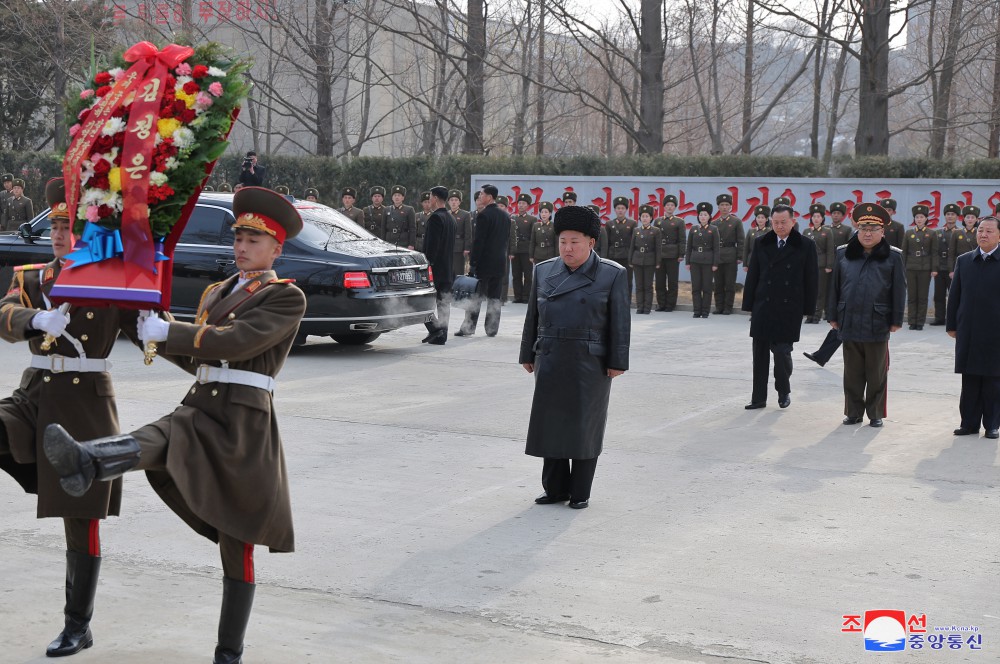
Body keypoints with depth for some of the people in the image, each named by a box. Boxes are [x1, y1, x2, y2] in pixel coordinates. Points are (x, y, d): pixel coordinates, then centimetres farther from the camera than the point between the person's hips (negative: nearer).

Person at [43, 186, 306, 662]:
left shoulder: (287, 297, -1)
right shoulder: (216, 292, 23)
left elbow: (237, 341, -16)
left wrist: (167, 331, -16)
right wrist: (159, 336, 9)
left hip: (244, 420, -5)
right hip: (199, 409, 5)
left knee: (237, 543, -1)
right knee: (153, 442, -29)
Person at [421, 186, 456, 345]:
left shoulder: (435, 218, -15)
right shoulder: (450, 218, 14)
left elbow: (432, 245, -20)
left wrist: (427, 264, -18)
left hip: (435, 267, -9)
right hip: (448, 270, 9)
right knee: (444, 302, 9)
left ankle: (436, 328, -11)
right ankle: (441, 335, 11)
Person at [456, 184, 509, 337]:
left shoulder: (483, 215, -13)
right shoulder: (505, 216, 10)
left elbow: (478, 241, -16)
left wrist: (472, 262, -13)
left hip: (484, 262, -6)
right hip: (500, 263, 6)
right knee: (494, 297, 9)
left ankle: (468, 328, 0)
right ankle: (492, 329, 9)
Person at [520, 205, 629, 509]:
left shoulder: (613, 274, -3)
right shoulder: (544, 271, 8)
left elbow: (620, 322, -4)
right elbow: (533, 316, 11)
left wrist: (617, 363, -8)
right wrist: (528, 355, 10)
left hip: (590, 362, -3)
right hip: (551, 361, 4)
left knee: (585, 426, 2)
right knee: (551, 423, 5)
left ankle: (580, 493, 11)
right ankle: (555, 488, 16)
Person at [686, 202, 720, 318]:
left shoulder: (713, 230, 0)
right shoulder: (693, 229, 7)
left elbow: (716, 248, -1)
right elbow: (689, 246, 9)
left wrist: (715, 264, -7)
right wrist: (687, 262, 4)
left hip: (708, 261, -2)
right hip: (695, 261, 2)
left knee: (707, 287, 1)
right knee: (695, 287, 2)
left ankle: (705, 311, 7)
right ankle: (697, 311, 7)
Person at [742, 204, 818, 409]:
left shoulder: (806, 245, -2)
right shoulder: (762, 243, 6)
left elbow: (812, 279, 0)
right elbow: (752, 276, 9)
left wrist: (808, 309, -3)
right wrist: (749, 305, 6)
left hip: (789, 310, -3)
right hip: (763, 307, 3)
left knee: (782, 352, -4)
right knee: (760, 354, 5)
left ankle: (784, 391, 21)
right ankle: (759, 397, 14)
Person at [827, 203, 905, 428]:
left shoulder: (892, 257, -1)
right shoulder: (844, 254, 6)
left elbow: (899, 290, 0)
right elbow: (835, 287, 9)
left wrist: (896, 320, -3)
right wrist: (833, 316, 7)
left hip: (877, 325, -2)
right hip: (849, 323, 2)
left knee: (876, 374, 7)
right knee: (852, 373, 9)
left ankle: (875, 414, 17)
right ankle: (854, 412, 19)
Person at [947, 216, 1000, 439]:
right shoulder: (964, 261, 8)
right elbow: (955, 295, 10)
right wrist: (952, 325, 6)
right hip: (968, 333, 3)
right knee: (969, 382, 7)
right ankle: (969, 423, 14)